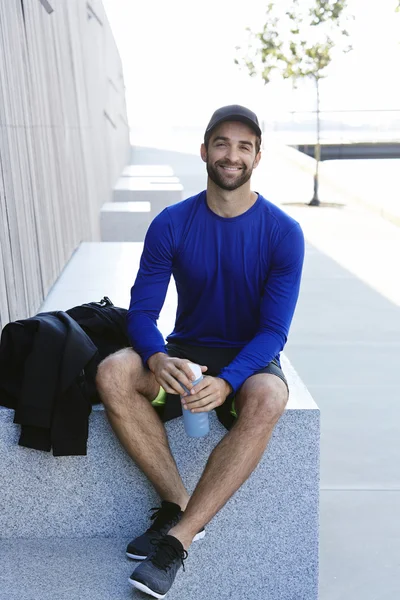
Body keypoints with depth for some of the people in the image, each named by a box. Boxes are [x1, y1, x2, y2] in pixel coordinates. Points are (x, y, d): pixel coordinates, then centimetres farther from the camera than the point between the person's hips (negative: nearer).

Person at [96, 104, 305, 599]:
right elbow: (141, 312, -6)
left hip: (250, 361, -1)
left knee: (267, 400, -36)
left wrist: (226, 381, -31)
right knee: (112, 374, -26)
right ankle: (179, 503, -14)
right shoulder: (171, 224, -4)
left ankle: (178, 538, -25)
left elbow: (274, 330, -12)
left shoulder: (283, 232, -8)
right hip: (185, 354, 2)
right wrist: (158, 359, -29)